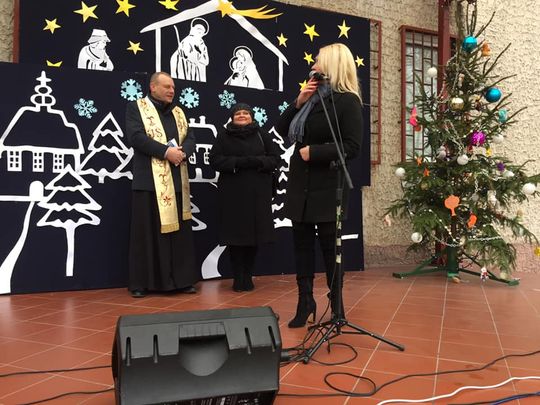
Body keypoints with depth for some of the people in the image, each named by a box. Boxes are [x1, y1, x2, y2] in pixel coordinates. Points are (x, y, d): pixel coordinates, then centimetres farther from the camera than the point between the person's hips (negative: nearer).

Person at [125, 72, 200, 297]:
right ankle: (141, 283, 9)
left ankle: (181, 279, 13)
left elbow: (190, 137, 10)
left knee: (179, 230, 6)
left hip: (177, 181, 5)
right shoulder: (136, 107, 3)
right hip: (149, 180, -5)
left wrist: (182, 152, -12)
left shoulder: (178, 112, 19)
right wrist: (166, 151, -19)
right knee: (147, 231, 0)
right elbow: (135, 137, -12)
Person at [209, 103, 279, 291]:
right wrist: (238, 162, -15)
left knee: (254, 234, 2)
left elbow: (275, 158, 5)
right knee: (235, 235, -2)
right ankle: (238, 278, 10)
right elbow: (215, 160, -2)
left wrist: (257, 161, -13)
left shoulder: (261, 134, 10)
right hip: (232, 193, -1)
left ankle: (248, 276, 16)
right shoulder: (224, 135, 7)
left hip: (258, 194, 1)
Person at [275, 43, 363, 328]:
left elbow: (352, 147, -16)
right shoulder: (312, 97, 13)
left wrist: (313, 151, -17)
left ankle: (336, 306, 20)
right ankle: (305, 302, 23)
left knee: (329, 245, 3)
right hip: (300, 182, 7)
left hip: (327, 186, -7)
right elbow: (281, 129, 12)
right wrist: (298, 102, 0)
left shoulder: (348, 101, -8)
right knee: (302, 243, 10)